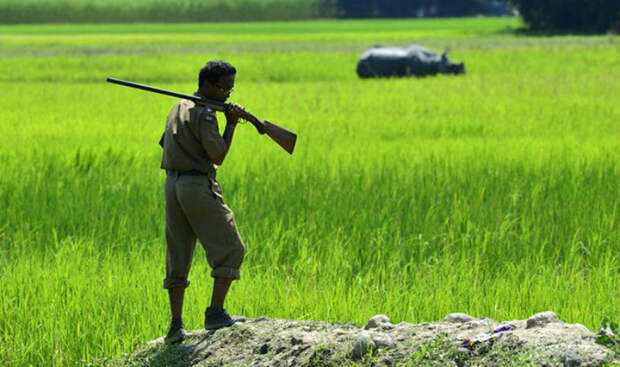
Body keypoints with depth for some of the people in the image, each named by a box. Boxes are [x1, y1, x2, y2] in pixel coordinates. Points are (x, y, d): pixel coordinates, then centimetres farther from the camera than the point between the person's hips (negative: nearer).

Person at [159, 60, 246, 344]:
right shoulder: (204, 114, -13)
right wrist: (231, 124, -6)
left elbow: (165, 144, 24)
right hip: (198, 186, -8)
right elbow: (218, 157, -15)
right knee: (230, 250, 1)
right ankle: (216, 313, -5)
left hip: (172, 184, 8)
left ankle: (176, 323, 4)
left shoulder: (178, 108, 15)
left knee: (178, 257, 9)